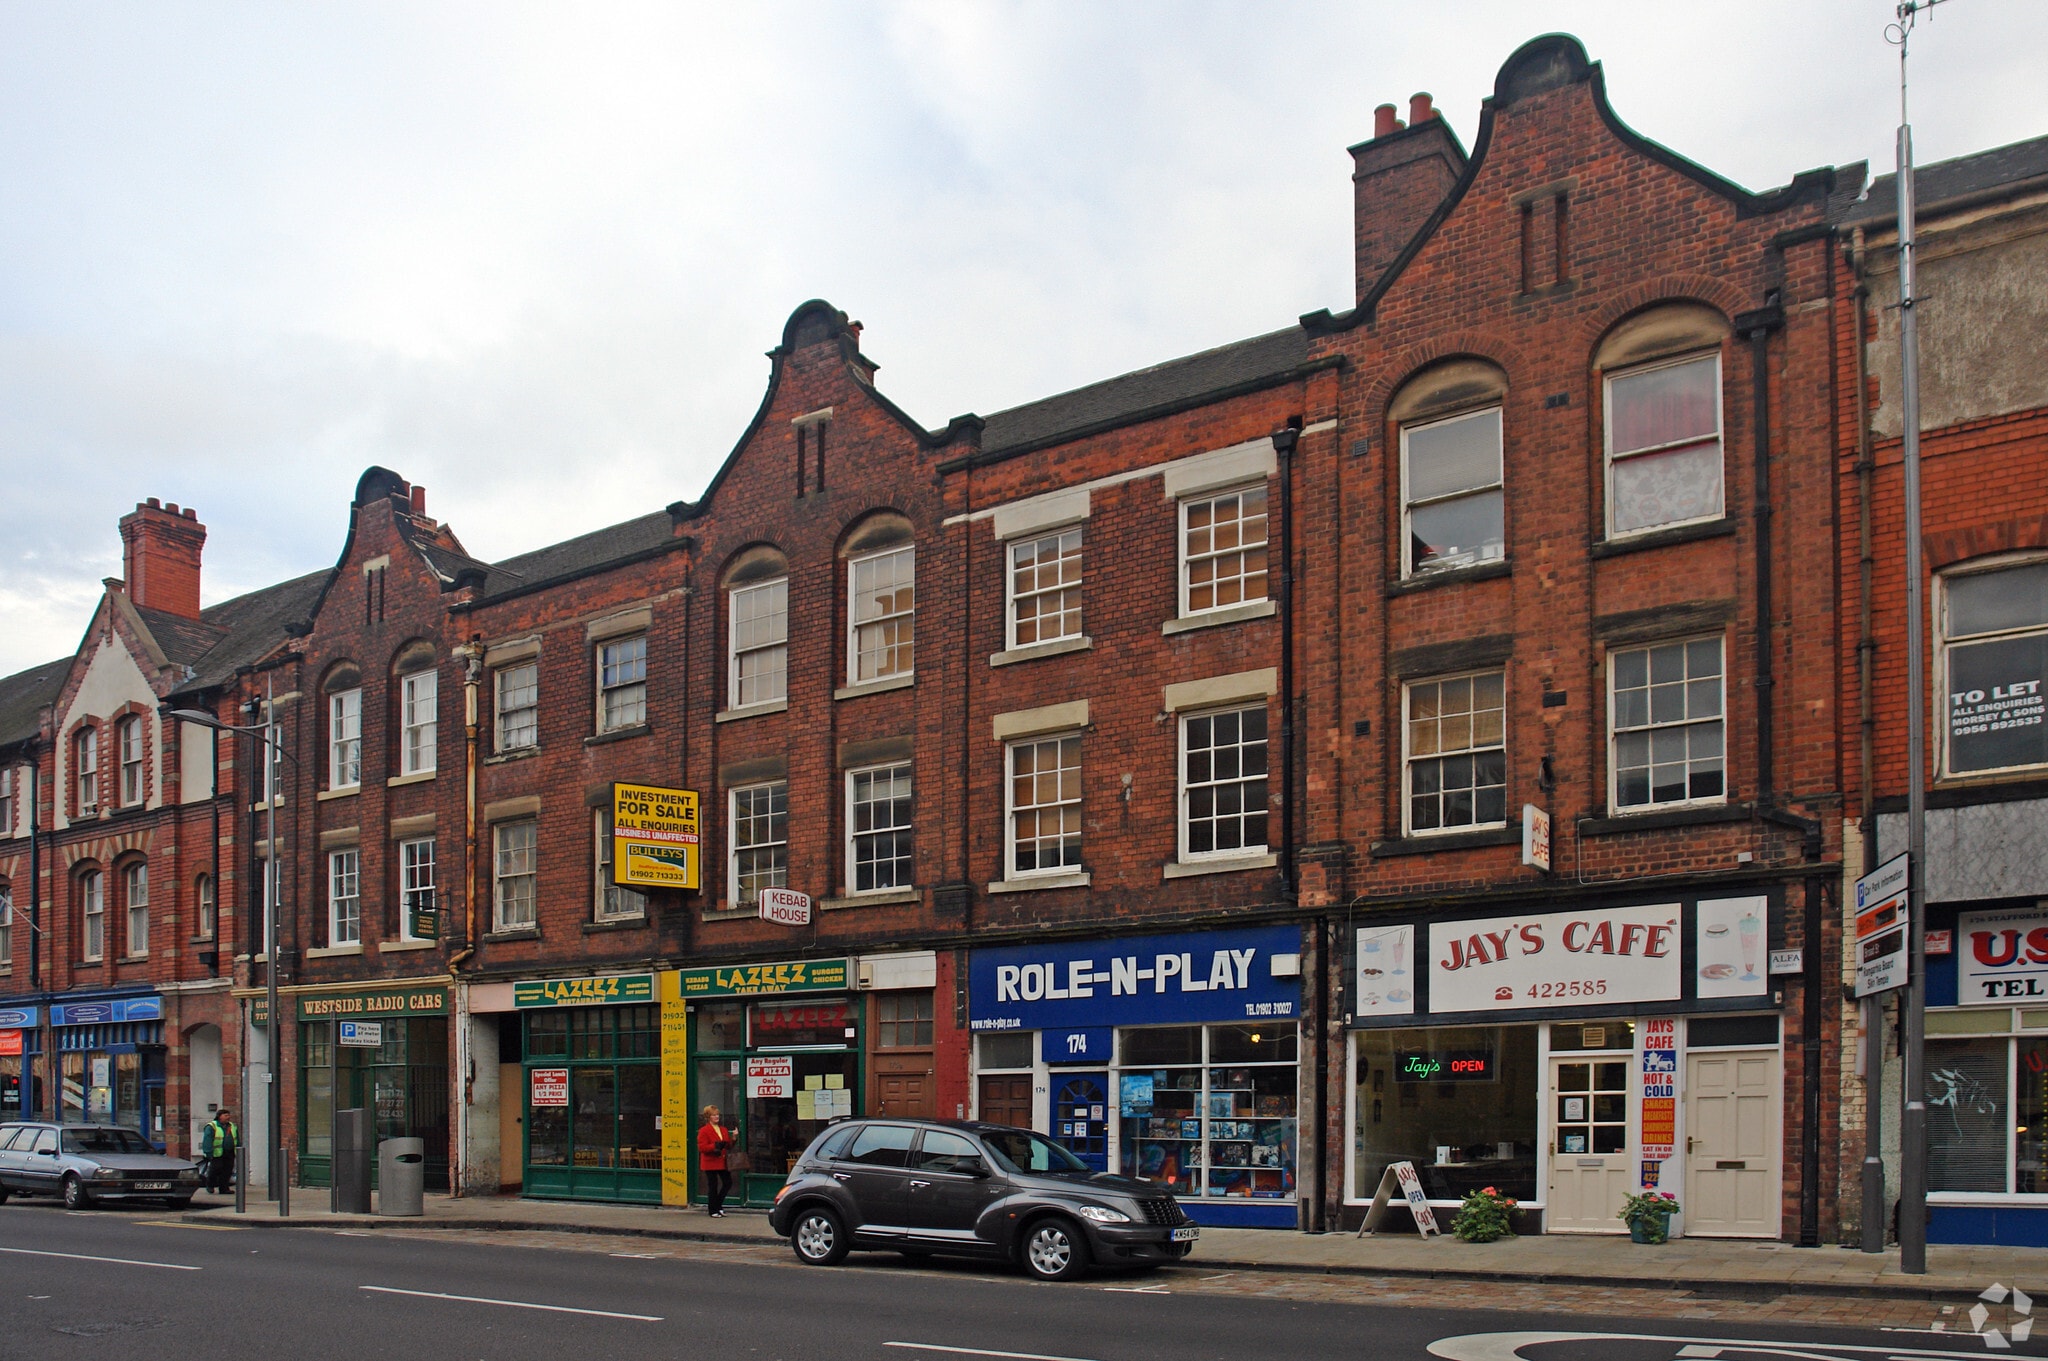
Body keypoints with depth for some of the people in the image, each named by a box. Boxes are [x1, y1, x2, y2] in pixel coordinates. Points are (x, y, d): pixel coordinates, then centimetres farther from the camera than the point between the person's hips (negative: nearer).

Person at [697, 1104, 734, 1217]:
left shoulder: (723, 1130, 15)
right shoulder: (704, 1130, -7)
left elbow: (729, 1146, 20)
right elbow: (701, 1147, -15)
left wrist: (733, 1139, 1)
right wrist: (715, 1146, -24)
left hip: (722, 1162, 7)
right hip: (711, 1162, -6)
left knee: (728, 1183, 3)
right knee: (713, 1186, -1)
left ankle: (717, 1205, 21)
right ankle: (713, 1211, 9)